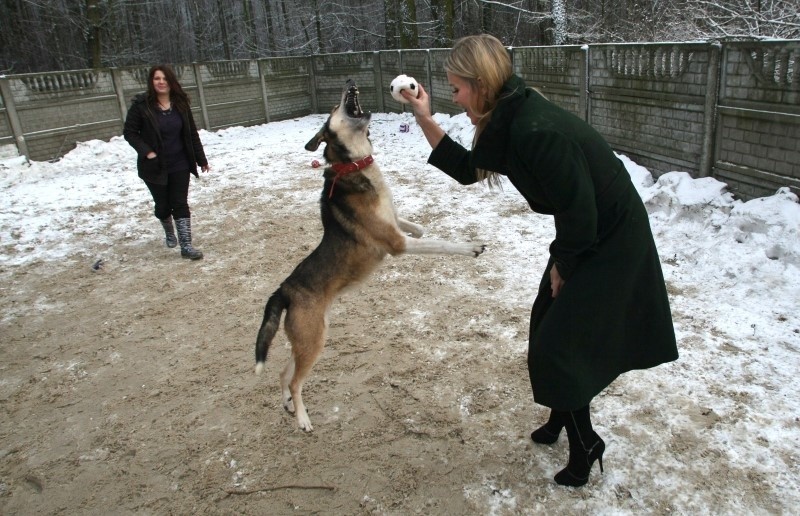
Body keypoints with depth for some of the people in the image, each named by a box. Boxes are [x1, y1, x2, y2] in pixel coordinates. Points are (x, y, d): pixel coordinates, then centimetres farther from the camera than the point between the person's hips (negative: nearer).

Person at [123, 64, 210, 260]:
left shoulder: (180, 104, -2)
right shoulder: (141, 105, -11)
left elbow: (192, 133, 5)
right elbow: (129, 132, -6)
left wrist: (201, 159, 7)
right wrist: (147, 152, -20)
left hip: (180, 165, 1)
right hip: (154, 166, -1)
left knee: (180, 204, -3)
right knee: (163, 205, 12)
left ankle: (186, 245, -1)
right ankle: (169, 232, 41)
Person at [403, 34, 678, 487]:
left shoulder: (534, 130, -30)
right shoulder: (510, 119, -1)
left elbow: (579, 211, -27)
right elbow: (468, 169, 12)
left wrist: (561, 265, -10)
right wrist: (425, 120, 5)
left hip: (610, 243, -9)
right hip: (586, 236, 9)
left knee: (556, 345, -1)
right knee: (546, 323, 18)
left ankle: (585, 445, 22)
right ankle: (561, 416, 41)